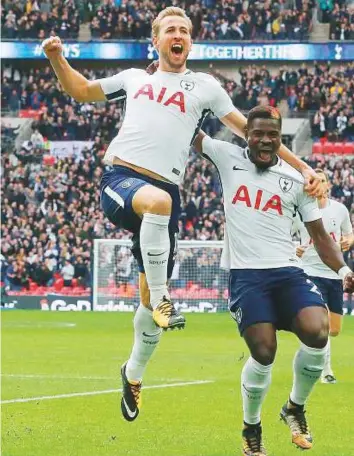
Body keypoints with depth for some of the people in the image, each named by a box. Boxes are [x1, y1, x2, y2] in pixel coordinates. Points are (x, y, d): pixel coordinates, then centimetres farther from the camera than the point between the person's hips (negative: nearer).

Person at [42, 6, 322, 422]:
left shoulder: (204, 86, 17)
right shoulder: (134, 78, 22)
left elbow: (249, 130, 18)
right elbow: (80, 91, 35)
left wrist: (301, 166, 13)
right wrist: (57, 58, 17)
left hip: (164, 189, 1)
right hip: (120, 179, -1)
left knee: (149, 298, 2)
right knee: (158, 201, -40)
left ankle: (134, 373, 27)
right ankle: (161, 301, -31)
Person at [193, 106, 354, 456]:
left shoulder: (297, 179, 11)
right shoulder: (228, 158, 7)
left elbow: (319, 235, 13)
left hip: (287, 272, 2)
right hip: (245, 275, -2)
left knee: (317, 334, -23)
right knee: (263, 353, -17)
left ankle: (295, 408, 3)